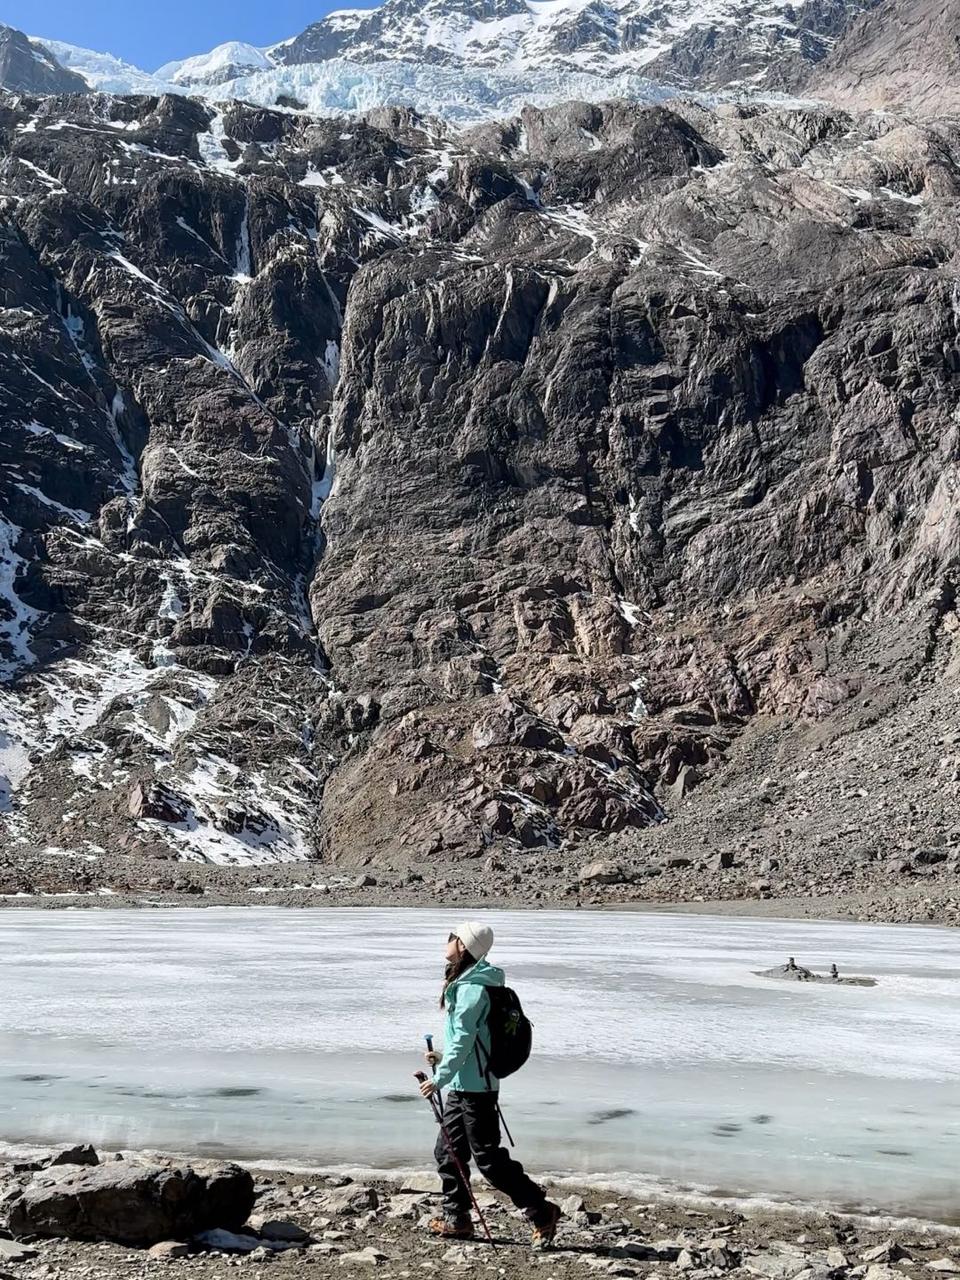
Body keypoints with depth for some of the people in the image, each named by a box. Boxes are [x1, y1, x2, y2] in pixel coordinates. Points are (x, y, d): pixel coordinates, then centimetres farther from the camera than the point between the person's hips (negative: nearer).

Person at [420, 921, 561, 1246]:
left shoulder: (472, 988, -20)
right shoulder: (464, 982, 11)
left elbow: (463, 1039, -23)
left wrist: (439, 1078, -21)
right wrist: (444, 1059, 16)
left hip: (473, 1087, -10)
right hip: (463, 1085, 10)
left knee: (487, 1156, -4)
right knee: (447, 1152, 14)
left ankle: (541, 1211, 3)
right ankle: (456, 1219, 24)